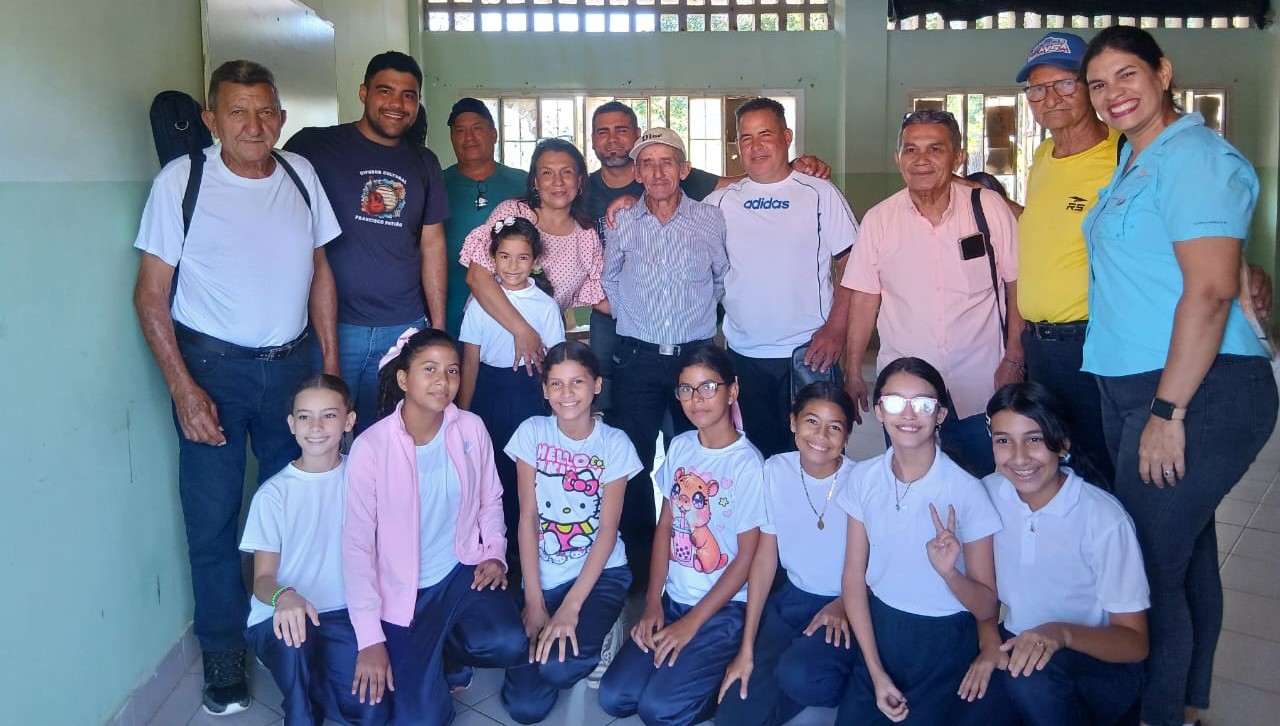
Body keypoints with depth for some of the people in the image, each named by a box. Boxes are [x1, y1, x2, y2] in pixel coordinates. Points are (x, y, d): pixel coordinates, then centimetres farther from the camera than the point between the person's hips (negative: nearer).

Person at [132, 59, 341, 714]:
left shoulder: (301, 174, 1)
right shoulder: (180, 180, -10)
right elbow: (150, 294, -7)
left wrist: (331, 363, 6)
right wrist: (184, 389, -13)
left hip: (291, 362, 3)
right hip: (212, 365, -3)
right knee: (213, 516, 4)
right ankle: (222, 653, 21)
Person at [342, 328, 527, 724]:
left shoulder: (471, 428, -5)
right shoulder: (371, 447, -15)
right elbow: (357, 545, -13)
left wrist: (495, 553, -8)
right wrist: (370, 638, -16)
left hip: (463, 572, 3)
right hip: (402, 591, -3)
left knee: (509, 644, -25)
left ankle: (447, 645, 9)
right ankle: (424, 658, 22)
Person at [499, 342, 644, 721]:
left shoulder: (614, 444, -7)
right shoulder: (532, 433, -3)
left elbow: (607, 530, -9)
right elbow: (528, 519, -5)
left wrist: (570, 607, -18)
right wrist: (534, 601, -10)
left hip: (599, 573, -2)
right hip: (542, 576, 2)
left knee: (559, 666, -29)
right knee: (525, 707, -11)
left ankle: (586, 643, 6)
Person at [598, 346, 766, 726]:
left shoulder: (748, 465, -14)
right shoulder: (679, 447, 4)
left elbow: (747, 558, -12)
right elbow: (665, 527, 8)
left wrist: (691, 623, -13)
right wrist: (652, 603, -1)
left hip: (724, 608, -5)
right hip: (672, 599, 6)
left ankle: (730, 678, 8)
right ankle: (697, 665, 14)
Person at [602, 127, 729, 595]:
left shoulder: (710, 220, 2)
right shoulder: (621, 224, 4)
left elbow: (724, 279, 13)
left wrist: (700, 314, 12)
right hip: (637, 359, 1)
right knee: (632, 461, 2)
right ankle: (639, 561, 17)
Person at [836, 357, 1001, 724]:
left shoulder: (966, 491, -17)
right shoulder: (864, 478, -6)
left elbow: (987, 608, -12)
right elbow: (854, 577, 0)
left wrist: (949, 572, -33)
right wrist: (876, 672, -4)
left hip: (945, 639, -3)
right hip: (879, 627, 3)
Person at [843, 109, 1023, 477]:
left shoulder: (990, 208, -4)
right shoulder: (878, 220, -2)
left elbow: (1016, 284, 0)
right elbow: (865, 298, 2)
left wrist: (1013, 360, -4)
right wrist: (853, 371, 0)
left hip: (979, 388, -1)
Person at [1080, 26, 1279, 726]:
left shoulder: (1194, 157, -13)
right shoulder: (1133, 161, 16)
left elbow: (1210, 289, -21)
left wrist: (1168, 413, -21)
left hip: (1197, 393, -9)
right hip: (1132, 390, 9)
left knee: (1152, 565, -4)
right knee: (1184, 551, 17)